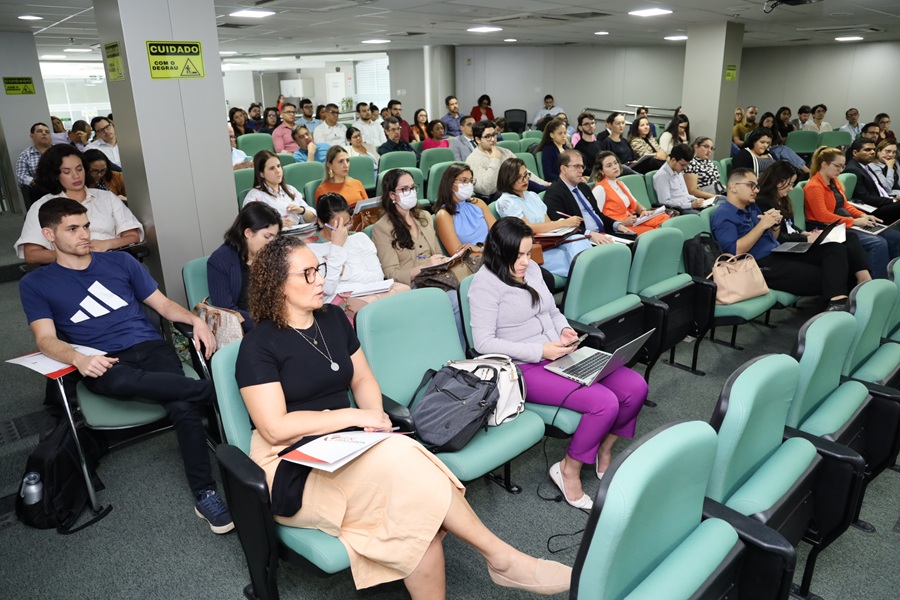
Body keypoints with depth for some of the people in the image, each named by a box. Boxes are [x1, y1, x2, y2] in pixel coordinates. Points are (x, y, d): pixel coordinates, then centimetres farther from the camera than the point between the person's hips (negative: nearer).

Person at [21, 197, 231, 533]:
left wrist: (195, 320, -7)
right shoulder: (35, 284, 12)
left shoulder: (120, 261, 17)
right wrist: (78, 359, -23)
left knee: (182, 406, -29)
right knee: (123, 381, -41)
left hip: (150, 347, 2)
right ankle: (210, 390, -29)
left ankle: (204, 495, -24)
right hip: (102, 364, -2)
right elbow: (46, 339, 0)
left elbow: (163, 304, 15)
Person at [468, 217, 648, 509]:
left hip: (561, 356, 8)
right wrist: (540, 351, -20)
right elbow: (484, 343, -17)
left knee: (636, 387, -7)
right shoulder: (485, 283, -11)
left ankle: (604, 451, 16)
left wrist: (564, 329, 0)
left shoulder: (532, 269, 12)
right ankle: (569, 470, -1)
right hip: (526, 368, -8)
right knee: (605, 403, -24)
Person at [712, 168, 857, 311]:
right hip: (762, 265, -9)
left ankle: (837, 300, -30)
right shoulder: (723, 216, -8)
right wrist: (762, 225, -16)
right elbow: (734, 251, -21)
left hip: (779, 254, 9)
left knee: (836, 248, -10)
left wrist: (776, 224, 0)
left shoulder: (751, 207, 20)